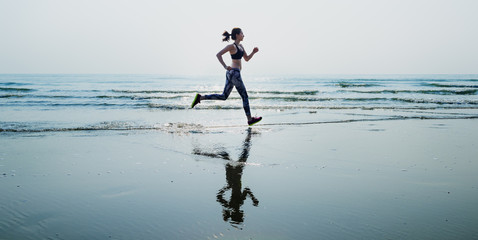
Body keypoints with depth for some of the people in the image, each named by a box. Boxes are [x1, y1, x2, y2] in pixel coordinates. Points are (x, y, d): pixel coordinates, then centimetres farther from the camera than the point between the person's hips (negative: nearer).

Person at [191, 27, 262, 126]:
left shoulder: (240, 46, 15)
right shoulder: (232, 46, -11)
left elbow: (247, 59, 23)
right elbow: (218, 54, -17)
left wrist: (253, 52, 6)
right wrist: (225, 66, -24)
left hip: (231, 73, 10)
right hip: (234, 73, -10)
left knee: (224, 96, 12)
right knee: (245, 96, 0)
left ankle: (200, 97, 9)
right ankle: (250, 119, 8)